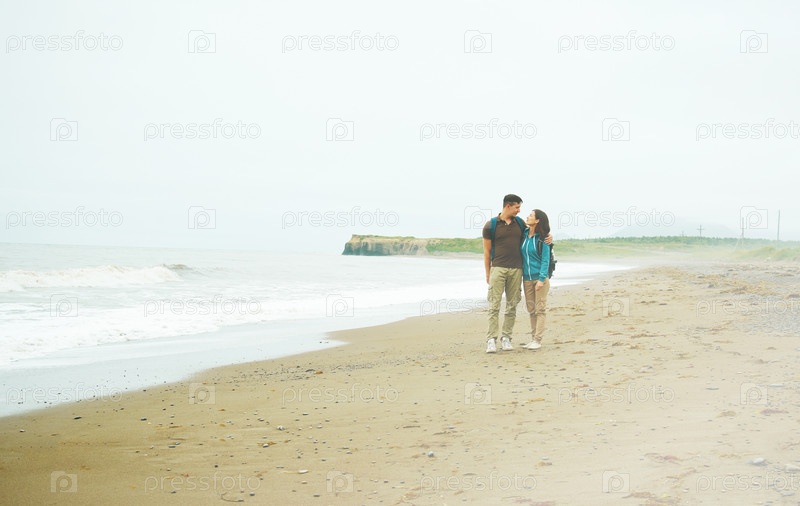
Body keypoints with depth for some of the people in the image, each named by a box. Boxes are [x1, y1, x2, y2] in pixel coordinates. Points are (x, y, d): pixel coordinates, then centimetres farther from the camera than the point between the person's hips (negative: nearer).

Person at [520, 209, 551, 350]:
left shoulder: (542, 238, -7)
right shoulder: (524, 235, 7)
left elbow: (545, 260, -8)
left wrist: (541, 279, -15)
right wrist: (519, 276, 8)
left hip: (540, 278, -6)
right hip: (527, 278, 6)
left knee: (540, 309, -3)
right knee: (531, 309, 9)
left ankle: (538, 340, -2)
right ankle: (533, 338, 15)